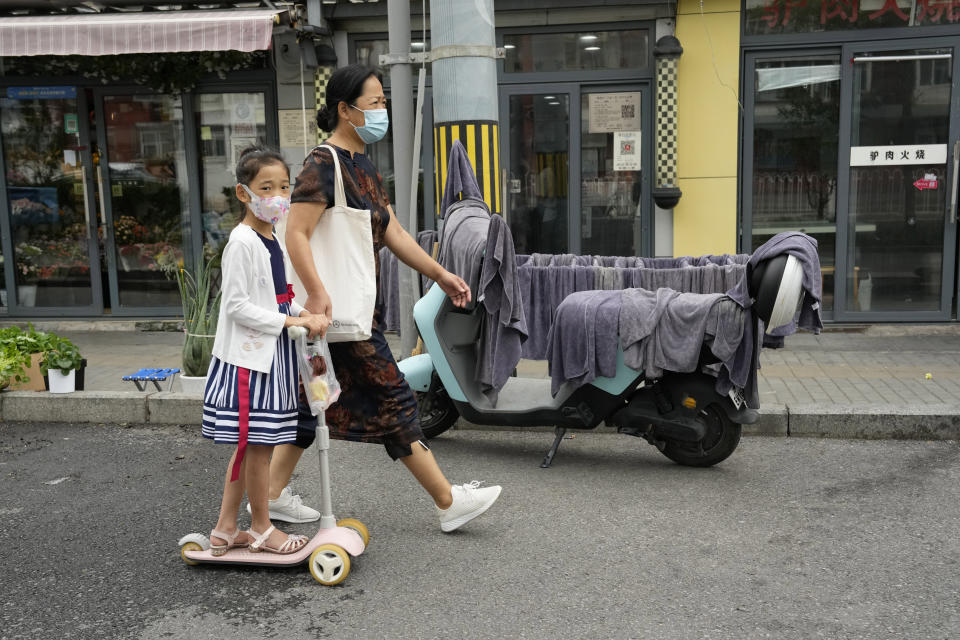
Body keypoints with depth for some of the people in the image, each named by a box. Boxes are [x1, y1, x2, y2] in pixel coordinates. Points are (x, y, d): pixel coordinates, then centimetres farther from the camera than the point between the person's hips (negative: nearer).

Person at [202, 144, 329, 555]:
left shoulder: (272, 240, 12)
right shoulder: (242, 242, -15)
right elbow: (237, 306, -19)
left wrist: (303, 314, 4)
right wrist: (291, 321, -19)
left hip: (271, 353, 9)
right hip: (248, 356, -9)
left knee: (249, 445, 14)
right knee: (258, 445, 2)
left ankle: (225, 529, 25)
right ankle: (261, 528, 18)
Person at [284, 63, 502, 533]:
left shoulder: (363, 166, 16)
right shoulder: (323, 164, -13)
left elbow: (393, 233, 17)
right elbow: (296, 234, -23)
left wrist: (440, 274, 14)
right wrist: (316, 294, -33)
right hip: (340, 306, -10)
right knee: (392, 398, -5)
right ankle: (449, 502, 3)